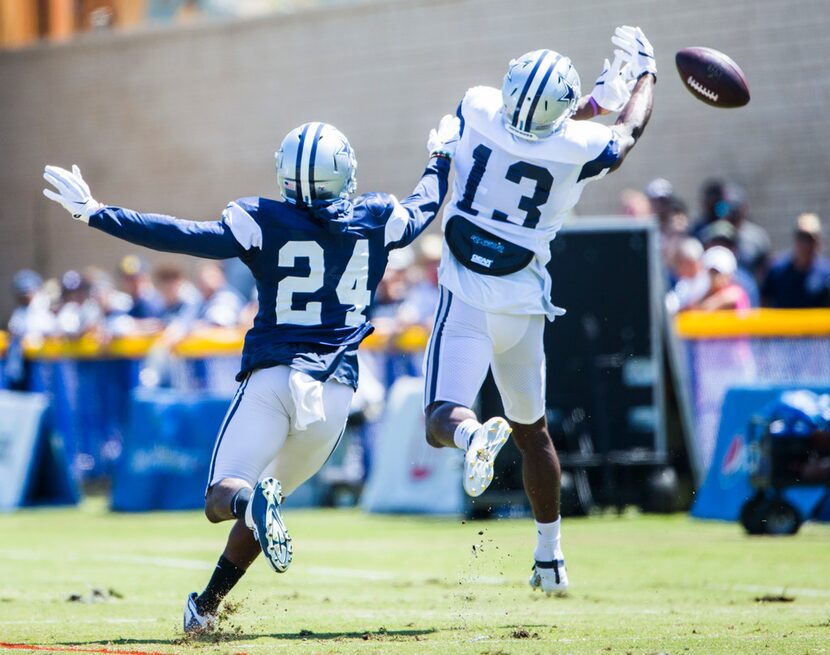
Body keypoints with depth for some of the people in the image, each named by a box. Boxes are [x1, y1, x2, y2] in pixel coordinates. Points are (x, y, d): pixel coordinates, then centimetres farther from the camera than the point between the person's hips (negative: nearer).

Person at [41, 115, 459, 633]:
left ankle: (253, 500, -43)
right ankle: (207, 605, 17)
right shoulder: (376, 222, 7)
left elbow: (186, 237, -9)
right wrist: (441, 158, 47)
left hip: (274, 376, -4)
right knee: (266, 502, 19)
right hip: (336, 389, 4)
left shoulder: (265, 223, -3)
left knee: (222, 499, -7)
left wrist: (96, 213, -4)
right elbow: (424, 209, 28)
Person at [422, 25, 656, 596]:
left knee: (443, 420, -9)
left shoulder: (478, 110, -9)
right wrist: (644, 71, 30)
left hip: (466, 304, -2)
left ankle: (475, 434, -45)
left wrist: (597, 100, 19)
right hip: (523, 308, 2)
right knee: (533, 430, 20)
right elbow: (630, 131, 14)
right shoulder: (578, 148, -9)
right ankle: (550, 556, 28)